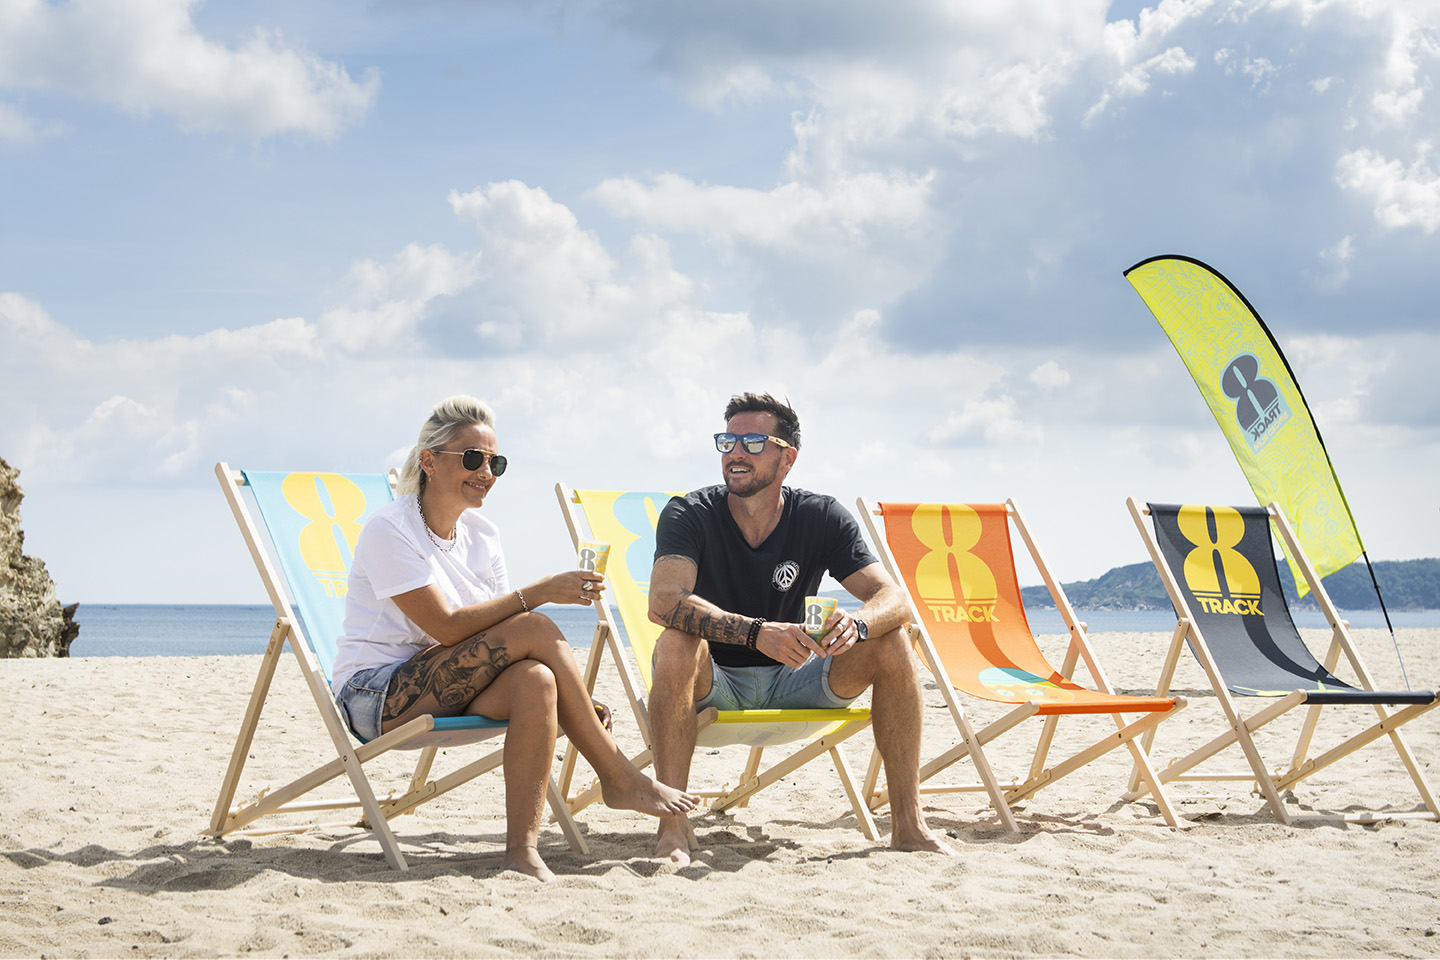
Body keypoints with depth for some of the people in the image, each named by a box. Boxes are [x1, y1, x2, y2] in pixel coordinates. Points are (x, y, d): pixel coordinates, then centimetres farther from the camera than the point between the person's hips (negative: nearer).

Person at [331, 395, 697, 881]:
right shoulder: (389, 529, -13)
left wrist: (578, 704, -11)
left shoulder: (481, 533, 9)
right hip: (375, 696, -7)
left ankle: (522, 847, -31)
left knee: (536, 681, -29)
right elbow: (447, 628, -22)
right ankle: (618, 778, -16)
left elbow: (497, 632, 4)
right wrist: (536, 593, -26)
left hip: (444, 688, 7)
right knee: (535, 628, -24)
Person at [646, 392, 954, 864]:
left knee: (891, 644, -19)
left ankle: (908, 823, -16)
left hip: (792, 682, 3)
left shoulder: (821, 518, -4)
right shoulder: (688, 515, -12)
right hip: (714, 685, -3)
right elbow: (664, 600, -30)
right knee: (678, 643, -35)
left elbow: (892, 597, -11)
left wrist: (857, 624, -37)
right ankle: (672, 827, -36)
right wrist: (756, 632, -45)